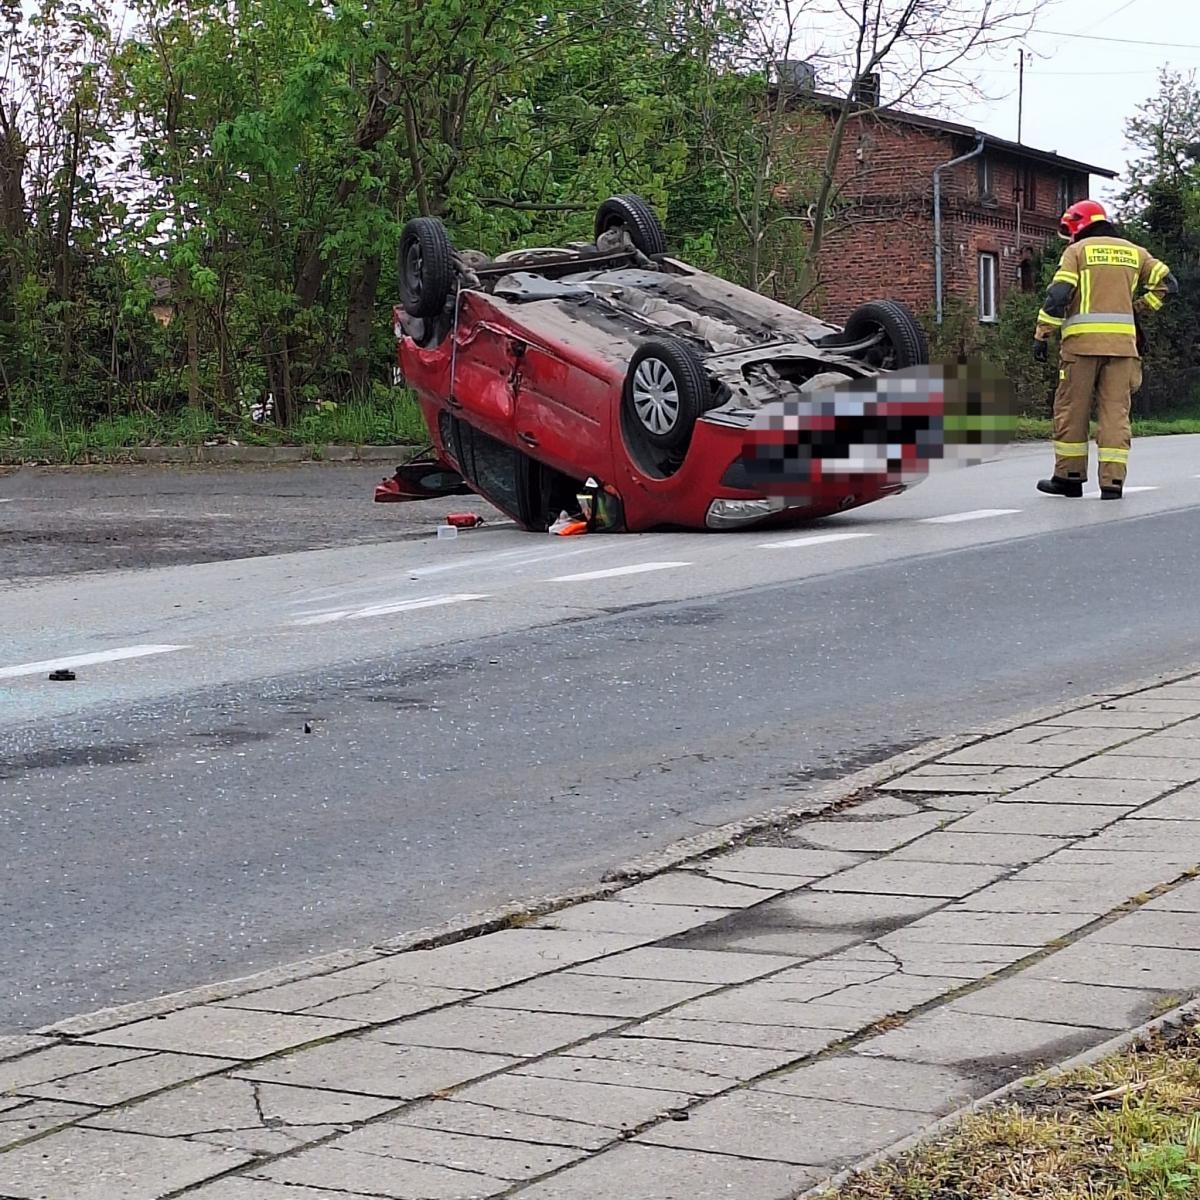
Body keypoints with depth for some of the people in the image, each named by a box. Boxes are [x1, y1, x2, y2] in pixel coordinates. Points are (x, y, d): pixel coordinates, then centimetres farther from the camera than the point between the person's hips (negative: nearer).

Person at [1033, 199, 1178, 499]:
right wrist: (1138, 307, 16)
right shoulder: (1133, 252, 16)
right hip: (1122, 341, 3)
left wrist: (1042, 335, -4)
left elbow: (1058, 294, -7)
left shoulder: (1078, 251, 4)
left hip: (1083, 341, -3)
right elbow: (1167, 283, 12)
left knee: (1072, 409, 6)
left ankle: (1069, 476, 10)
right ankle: (1112, 481, -3)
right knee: (1115, 411, 3)